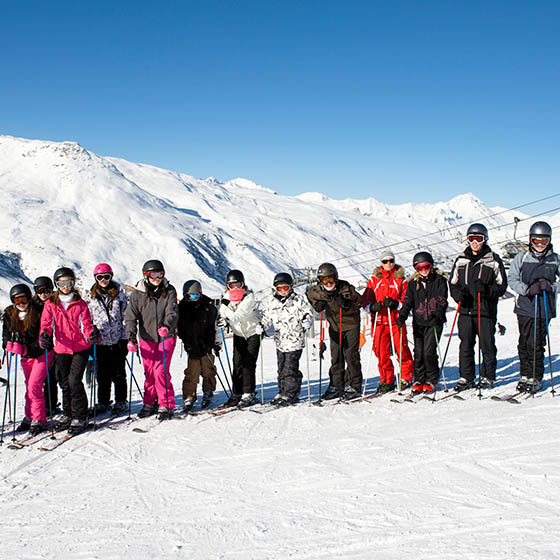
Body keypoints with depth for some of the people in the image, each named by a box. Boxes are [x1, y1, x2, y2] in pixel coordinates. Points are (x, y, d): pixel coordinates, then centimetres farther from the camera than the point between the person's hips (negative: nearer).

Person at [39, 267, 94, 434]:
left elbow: (85, 323, -1)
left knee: (74, 381, -10)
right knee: (64, 383, 11)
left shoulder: (80, 303, 3)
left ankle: (80, 417, 0)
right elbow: (46, 323, -3)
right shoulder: (50, 304, 7)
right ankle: (67, 414, 27)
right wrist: (45, 334, -25)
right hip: (61, 348, 3)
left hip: (80, 347, -3)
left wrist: (90, 334, -23)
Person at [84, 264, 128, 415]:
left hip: (117, 340, -1)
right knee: (102, 374, 6)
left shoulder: (119, 294, 4)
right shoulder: (90, 296, 6)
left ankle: (120, 402, 15)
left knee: (118, 373, 4)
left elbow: (126, 316, 5)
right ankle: (103, 402, 18)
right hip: (100, 341, 1)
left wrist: (125, 338, 0)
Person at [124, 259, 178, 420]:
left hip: (166, 337, -2)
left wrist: (166, 326, -34)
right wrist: (131, 338, -17)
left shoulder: (169, 291, -2)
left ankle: (166, 405, 1)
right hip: (146, 338, 2)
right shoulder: (137, 294, -2)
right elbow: (131, 316, -4)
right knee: (149, 372, 7)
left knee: (161, 371, -10)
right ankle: (150, 403, 23)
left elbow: (172, 312, -13)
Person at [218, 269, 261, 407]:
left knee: (248, 363, -9)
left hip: (253, 332, -4)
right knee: (237, 364, 0)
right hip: (239, 334, 4)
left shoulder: (249, 296, -20)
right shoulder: (226, 299, -6)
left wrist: (228, 319, -51)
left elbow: (240, 314, -35)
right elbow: (220, 319, -8)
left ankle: (248, 394, -3)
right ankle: (236, 394, 9)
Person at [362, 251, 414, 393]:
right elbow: (365, 300, 7)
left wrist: (395, 304, -16)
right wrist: (373, 307, -14)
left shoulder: (401, 280, 7)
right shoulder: (374, 280, 10)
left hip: (396, 320, -1)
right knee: (381, 352, 0)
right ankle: (386, 381, 12)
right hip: (379, 320, 1)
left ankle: (406, 378, 14)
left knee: (401, 349, -2)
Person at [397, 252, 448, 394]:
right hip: (418, 322, 3)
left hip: (434, 322, -3)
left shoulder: (439, 280, 1)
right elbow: (408, 301, 3)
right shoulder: (413, 283, 9)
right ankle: (419, 380, 16)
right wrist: (402, 316, -13)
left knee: (429, 352, -9)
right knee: (418, 352, 2)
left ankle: (432, 380, 8)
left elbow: (442, 300, -6)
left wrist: (438, 313, -25)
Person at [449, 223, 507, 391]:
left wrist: (486, 290, -17)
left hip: (486, 310, -3)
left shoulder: (493, 261, 2)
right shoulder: (461, 260, 11)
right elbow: (452, 282, 16)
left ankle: (487, 377, 14)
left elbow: (502, 286, 1)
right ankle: (466, 378, 14)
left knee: (487, 345, 1)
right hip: (465, 309, 3)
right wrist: (458, 293, -5)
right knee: (465, 346, 5)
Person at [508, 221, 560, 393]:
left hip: (544, 309, -1)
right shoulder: (522, 257, 3)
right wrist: (527, 289, -15)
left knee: (536, 345, -4)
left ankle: (535, 378, 9)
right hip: (524, 307, 1)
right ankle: (525, 375, 20)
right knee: (524, 344, 6)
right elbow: (512, 278, 1)